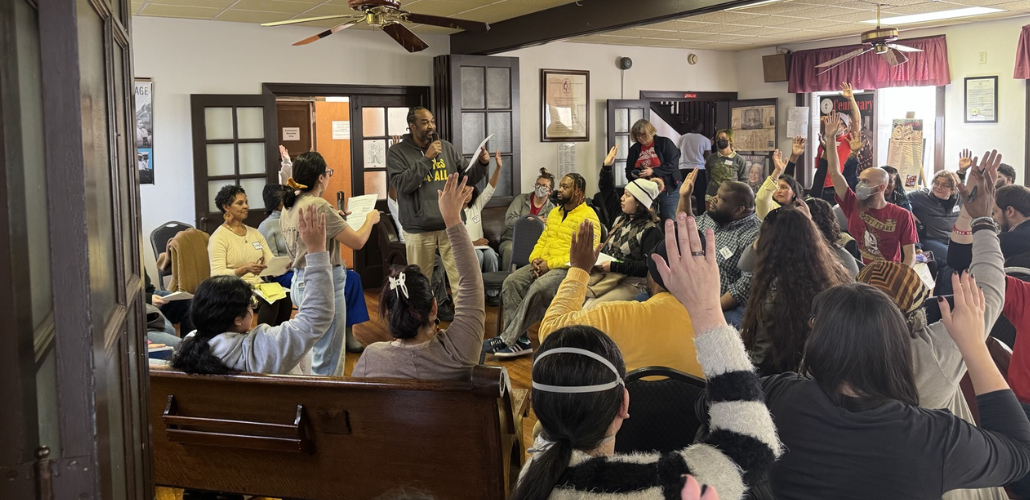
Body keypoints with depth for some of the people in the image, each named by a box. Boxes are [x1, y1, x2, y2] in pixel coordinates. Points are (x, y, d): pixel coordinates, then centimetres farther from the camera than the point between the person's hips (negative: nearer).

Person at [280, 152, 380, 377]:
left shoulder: (289, 206, 8)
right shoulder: (319, 206, -18)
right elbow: (357, 241, -15)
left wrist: (335, 219, 22)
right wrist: (370, 219, 3)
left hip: (300, 282, 10)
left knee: (312, 353, 19)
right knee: (328, 360, -2)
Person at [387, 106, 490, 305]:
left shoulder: (447, 148, 9)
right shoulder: (397, 152, 0)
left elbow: (467, 178, 12)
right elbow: (402, 184, -15)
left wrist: (482, 165, -8)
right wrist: (427, 159, -16)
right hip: (419, 230, -2)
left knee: (461, 277, -3)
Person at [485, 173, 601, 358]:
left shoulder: (588, 217, -8)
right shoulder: (554, 212, 20)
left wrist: (550, 264, -19)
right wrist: (535, 259, -3)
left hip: (568, 268, -8)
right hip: (543, 265, 8)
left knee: (538, 289, -34)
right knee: (511, 282, -17)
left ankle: (507, 340, -27)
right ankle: (519, 340, -21)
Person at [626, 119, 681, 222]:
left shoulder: (665, 143, -2)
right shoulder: (634, 149, 12)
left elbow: (672, 164, -12)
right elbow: (628, 171, 18)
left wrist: (653, 171, -21)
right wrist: (633, 174, -6)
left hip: (668, 191, -4)